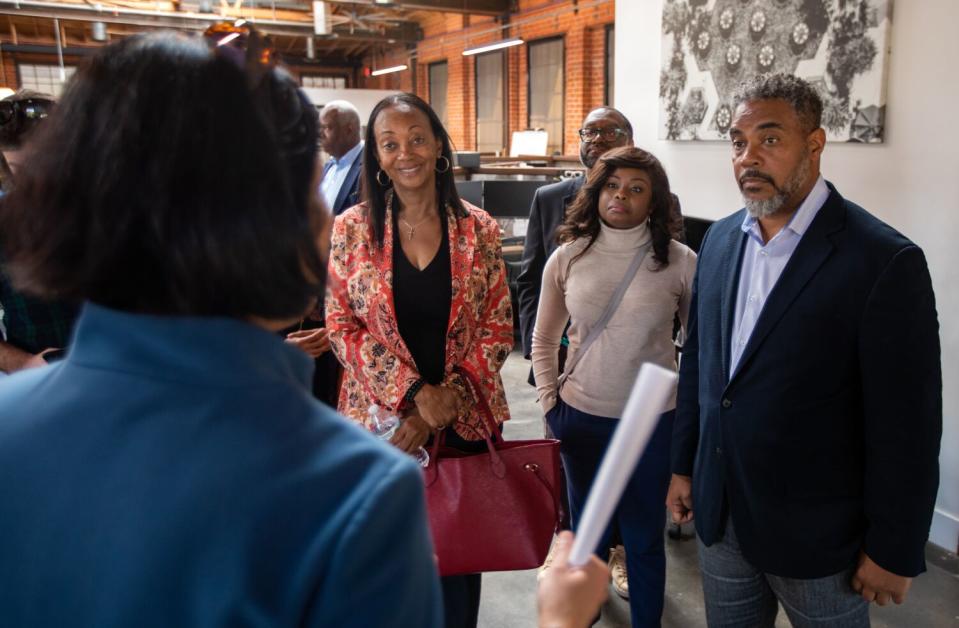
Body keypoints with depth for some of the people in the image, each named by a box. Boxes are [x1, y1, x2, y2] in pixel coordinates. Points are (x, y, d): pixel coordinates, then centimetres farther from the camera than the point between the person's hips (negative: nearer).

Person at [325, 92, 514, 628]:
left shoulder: (479, 229, -3)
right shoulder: (352, 229, -4)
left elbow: (499, 329, -1)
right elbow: (342, 327, -5)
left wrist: (447, 402, -13)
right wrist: (414, 392, -15)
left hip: (466, 421, 1)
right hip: (381, 420, 0)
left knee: (459, 552, 15)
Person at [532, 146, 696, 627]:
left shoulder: (680, 262, -10)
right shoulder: (567, 257, -3)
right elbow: (544, 339, 8)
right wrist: (549, 400, 3)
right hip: (580, 418, 2)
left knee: (643, 538, 13)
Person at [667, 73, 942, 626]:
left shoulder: (885, 261, -17)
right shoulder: (720, 239, 2)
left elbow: (906, 425, -15)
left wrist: (895, 552, -10)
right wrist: (684, 464, 12)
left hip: (816, 535, -5)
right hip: (720, 515, 5)